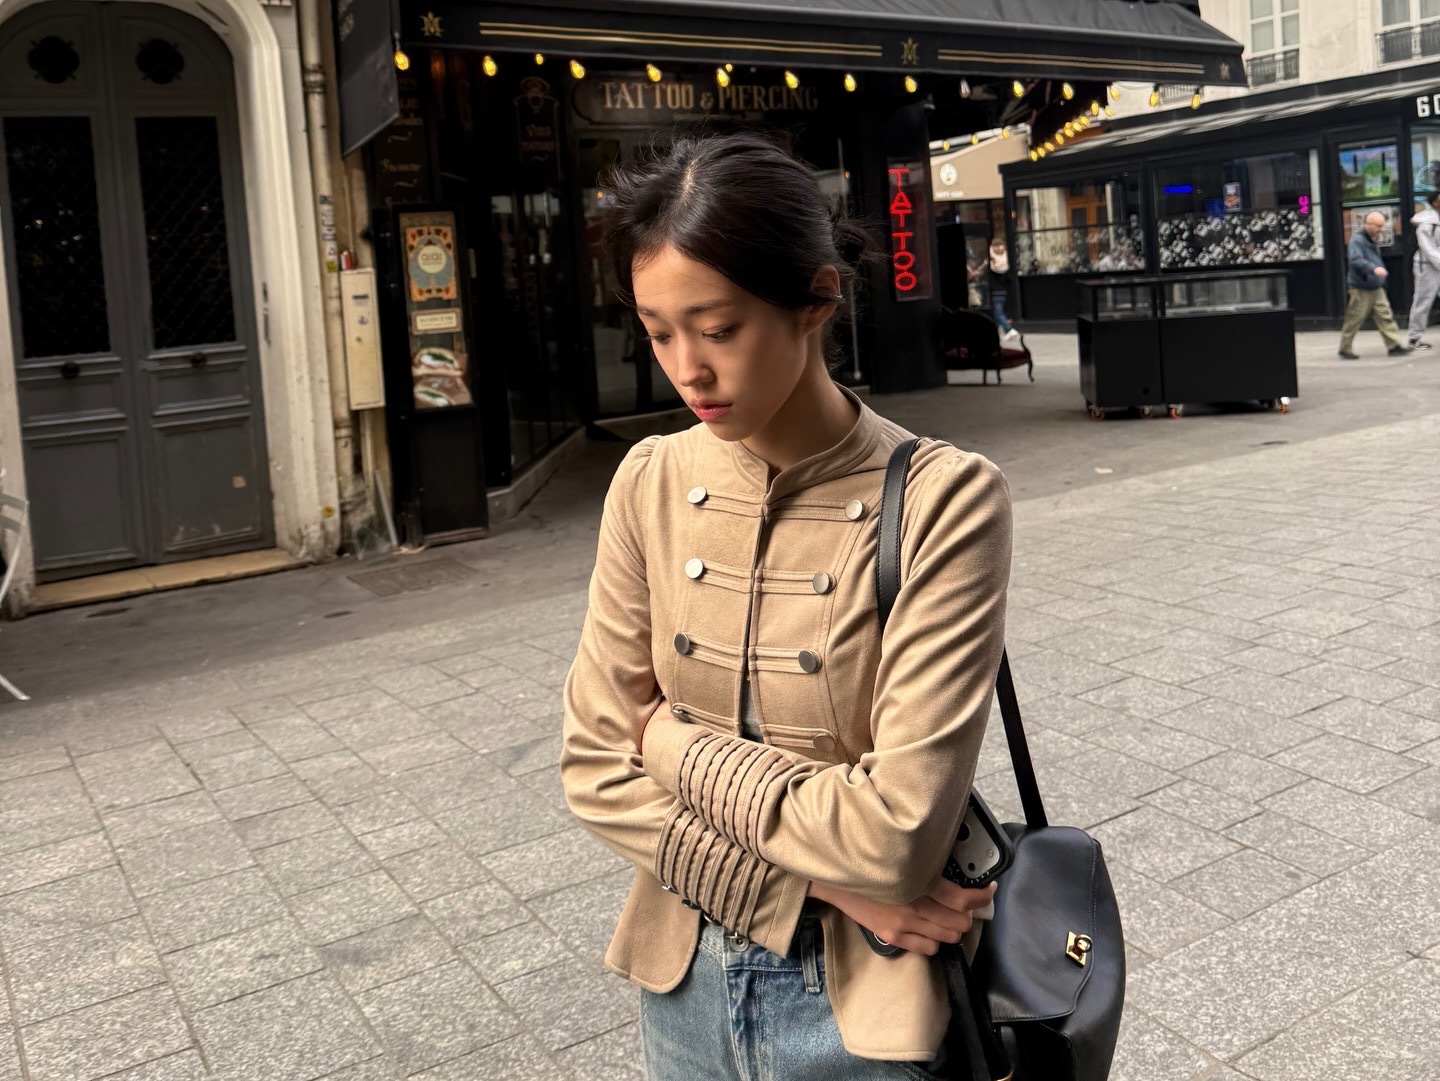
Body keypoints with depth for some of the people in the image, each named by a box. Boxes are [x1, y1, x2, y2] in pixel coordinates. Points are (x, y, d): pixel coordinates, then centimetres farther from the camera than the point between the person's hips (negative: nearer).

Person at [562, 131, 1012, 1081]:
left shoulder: (941, 500, -20)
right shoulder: (651, 486, -7)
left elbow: (898, 833, -25)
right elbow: (597, 771, -6)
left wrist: (675, 741, -13)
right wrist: (816, 879, -16)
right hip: (684, 979, 4)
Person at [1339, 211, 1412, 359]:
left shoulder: (1372, 240, 14)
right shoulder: (1357, 240, -16)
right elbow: (1355, 260, -30)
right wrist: (1374, 269, -39)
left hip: (1376, 288, 9)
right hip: (1360, 289, -9)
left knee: (1386, 316, 3)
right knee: (1354, 320, 0)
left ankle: (1395, 345, 3)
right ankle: (1345, 348, 12)